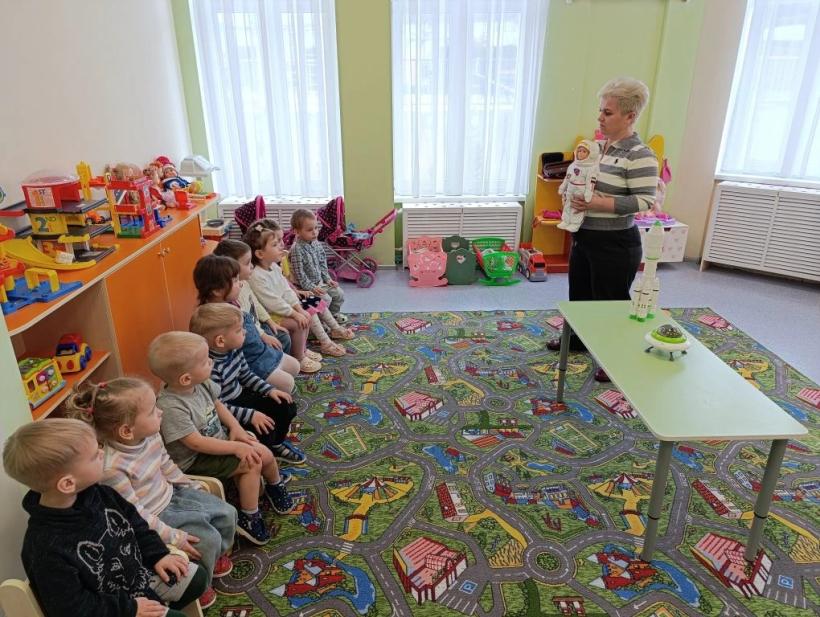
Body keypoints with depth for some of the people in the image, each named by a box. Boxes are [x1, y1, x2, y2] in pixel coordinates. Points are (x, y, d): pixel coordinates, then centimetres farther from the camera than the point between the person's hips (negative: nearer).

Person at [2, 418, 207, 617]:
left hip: (138, 572, 7)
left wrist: (158, 554, -1)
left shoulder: (95, 493, -11)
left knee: (196, 577, 9)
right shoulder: (47, 548, -32)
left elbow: (133, 522, 5)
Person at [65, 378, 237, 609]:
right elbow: (135, 515, -27)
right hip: (154, 517, -7)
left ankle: (213, 557, 37)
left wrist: (193, 487, 13)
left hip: (171, 494, 8)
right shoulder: (112, 468, -35)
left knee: (227, 513, 8)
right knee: (208, 539, -13)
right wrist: (174, 537, -23)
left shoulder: (151, 436, -14)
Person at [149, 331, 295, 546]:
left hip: (219, 438, 7)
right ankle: (248, 518, 0)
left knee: (265, 454, 1)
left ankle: (276, 486, 33)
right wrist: (236, 447, -25)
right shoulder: (171, 407, -33)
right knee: (251, 464, -19)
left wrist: (235, 428, -3)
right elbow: (197, 443, -30)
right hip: (195, 460, -7)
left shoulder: (201, 383, -10)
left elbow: (217, 404, 9)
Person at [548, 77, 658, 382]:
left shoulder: (639, 155, -17)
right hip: (584, 237, 8)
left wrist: (599, 203, -27)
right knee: (579, 291, 21)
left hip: (615, 245, -8)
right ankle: (577, 339, 43)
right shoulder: (599, 145, 8)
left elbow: (644, 201, -22)